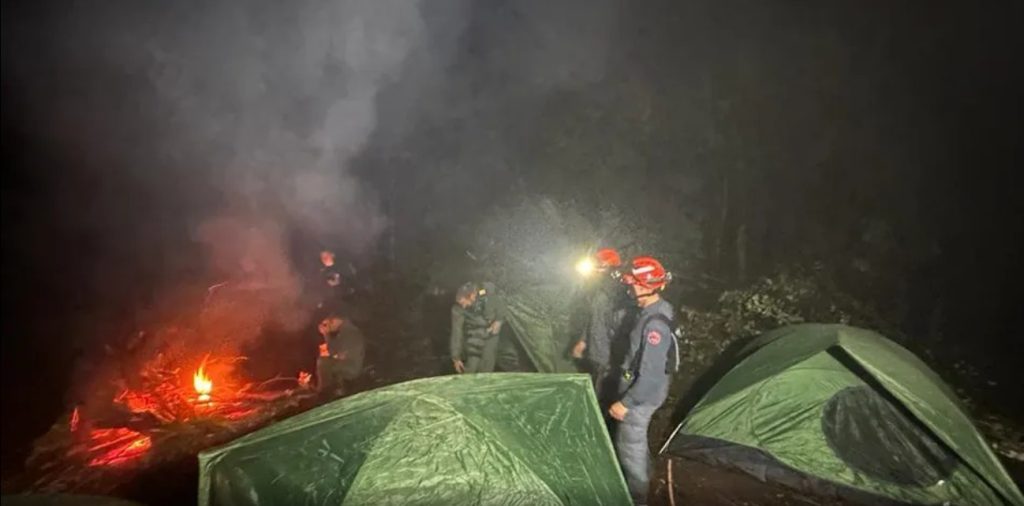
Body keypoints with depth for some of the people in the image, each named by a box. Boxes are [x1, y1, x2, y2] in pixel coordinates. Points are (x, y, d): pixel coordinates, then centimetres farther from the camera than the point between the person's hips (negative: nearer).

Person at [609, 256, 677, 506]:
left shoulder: (655, 323, -29)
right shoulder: (651, 312, 2)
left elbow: (651, 375, -29)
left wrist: (625, 403, -23)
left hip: (642, 395, -9)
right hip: (639, 391, 9)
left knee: (630, 445, 5)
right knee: (635, 441, 25)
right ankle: (642, 482, 45)